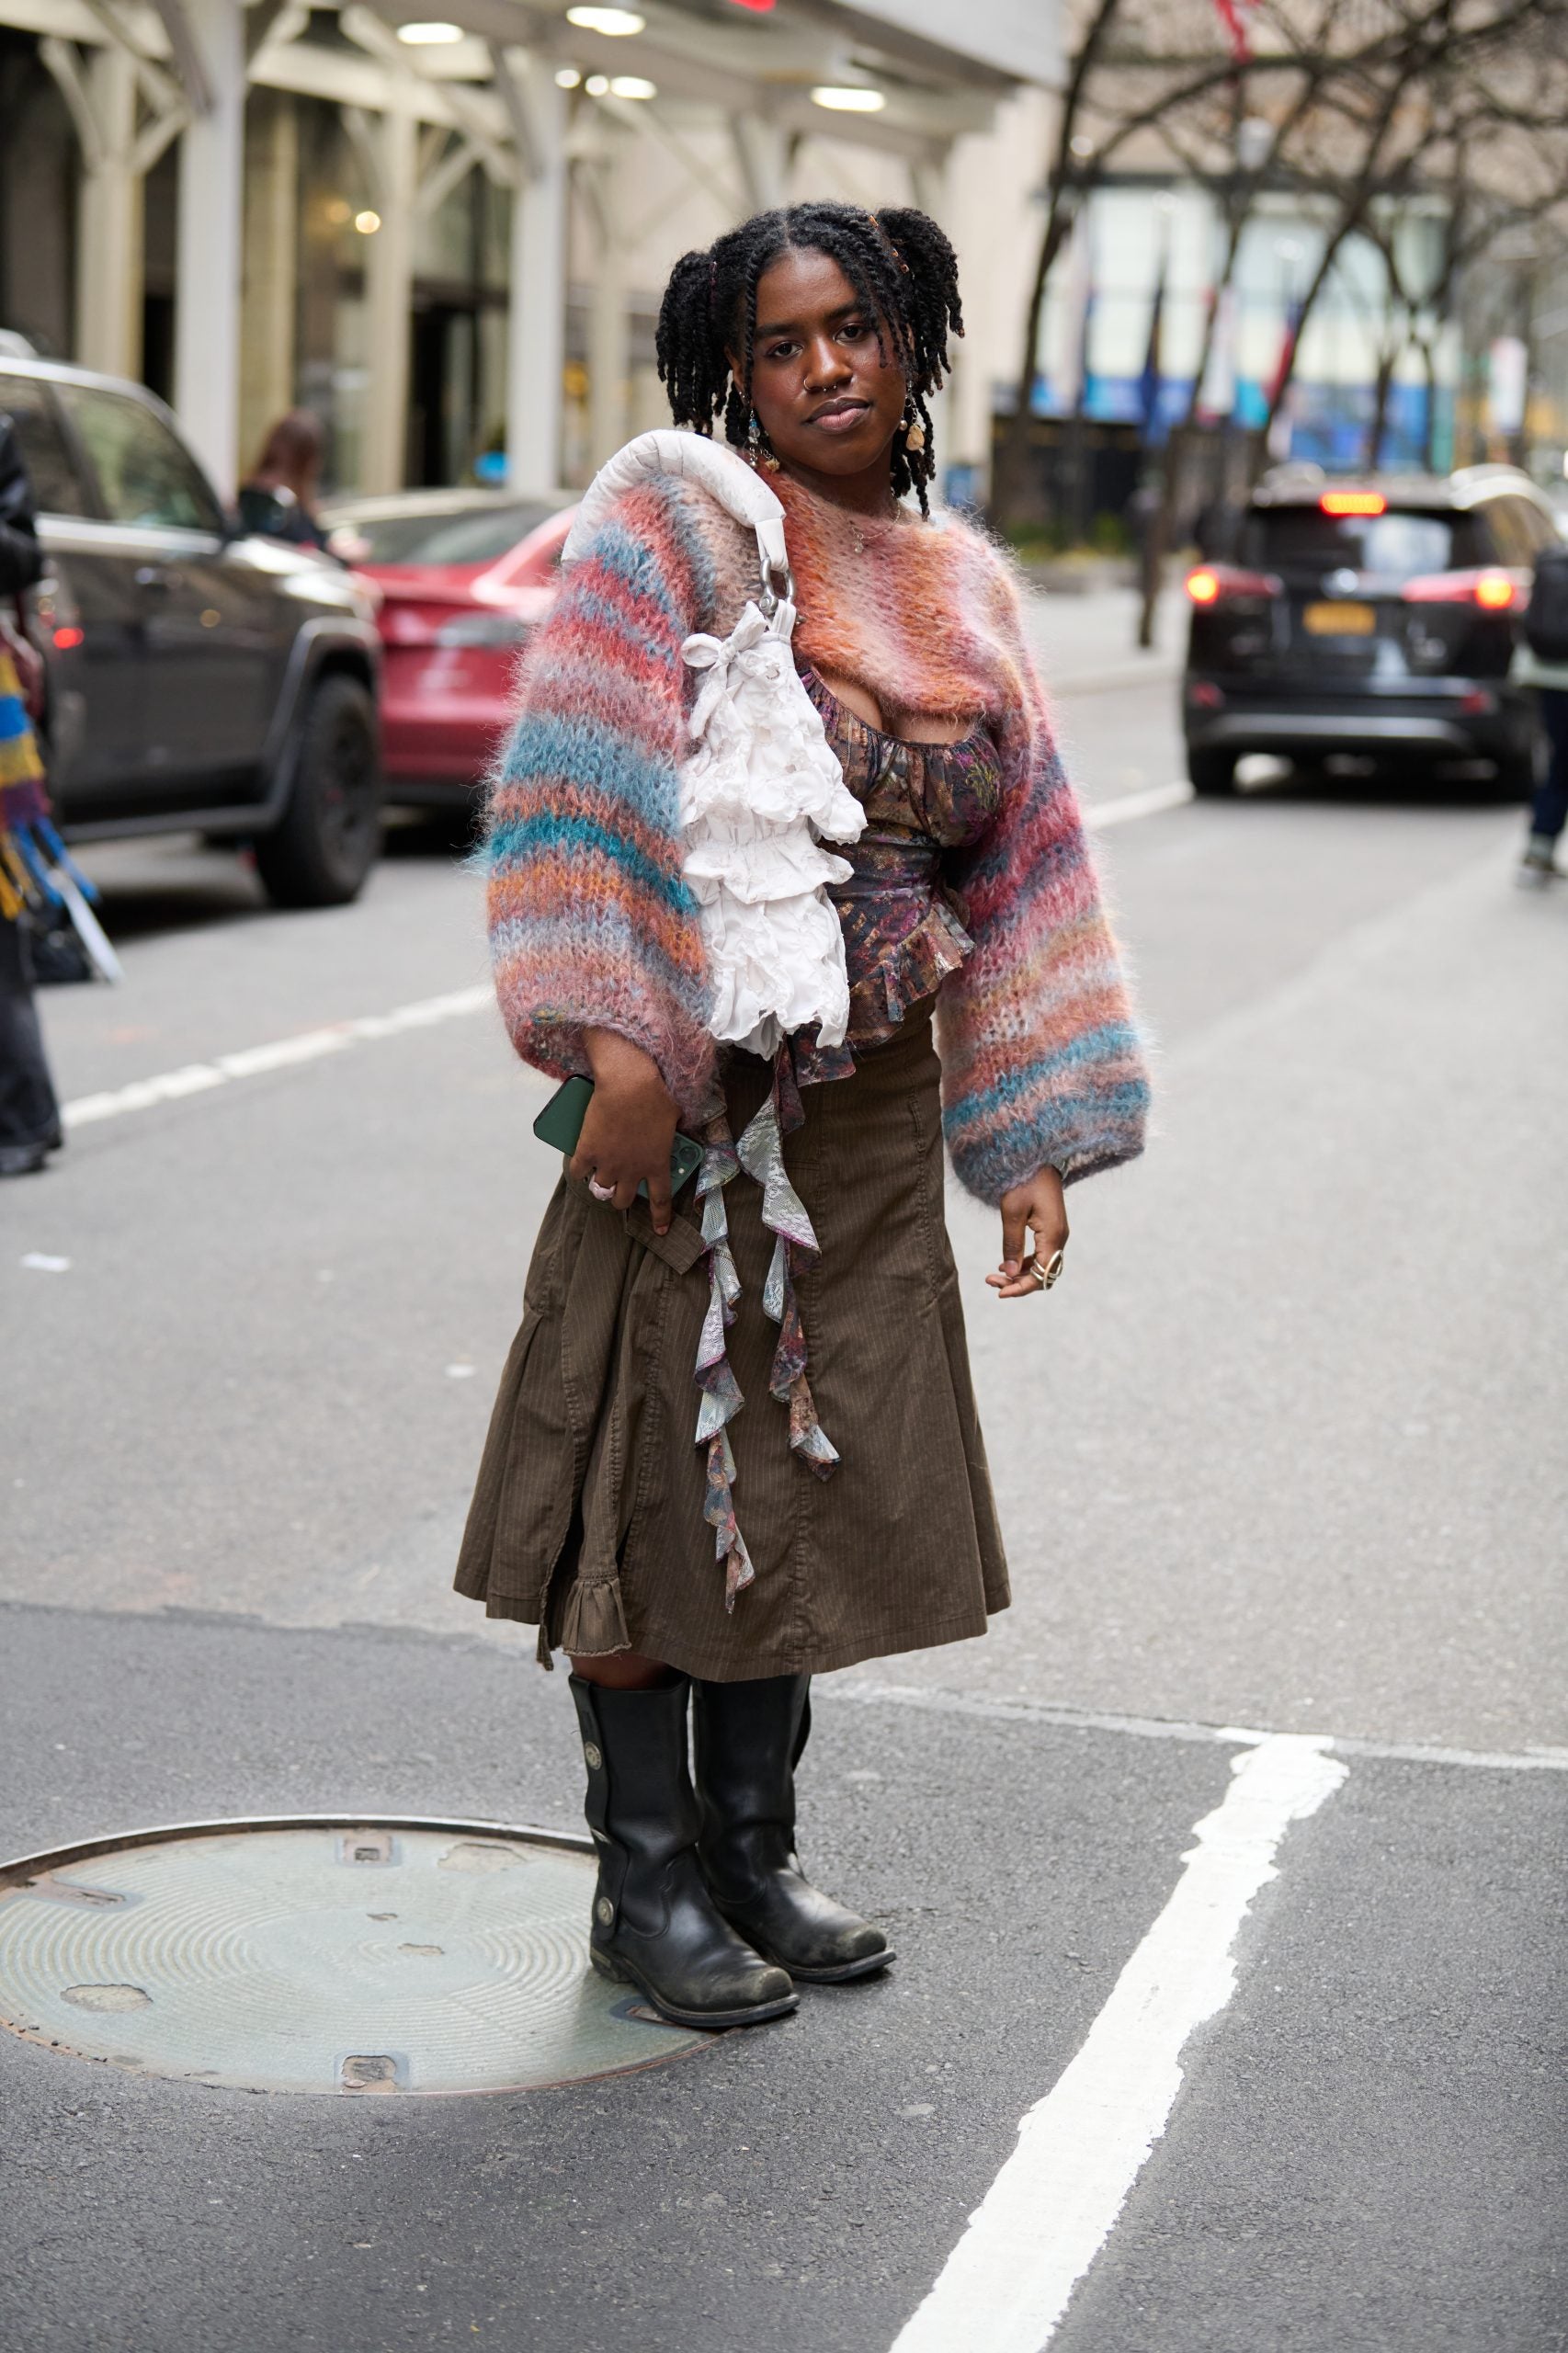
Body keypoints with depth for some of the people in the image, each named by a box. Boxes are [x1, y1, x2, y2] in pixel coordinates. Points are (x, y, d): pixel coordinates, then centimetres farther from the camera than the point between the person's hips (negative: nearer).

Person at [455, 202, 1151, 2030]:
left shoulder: (963, 583, 11)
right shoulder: (678, 523, -7)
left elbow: (1021, 861, 11)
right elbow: (586, 791, -17)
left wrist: (1037, 1142, 6)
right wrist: (622, 1051, -26)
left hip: (875, 1108, 6)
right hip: (693, 1089, -6)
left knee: (809, 1476, 12)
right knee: (663, 1472, 1)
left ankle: (747, 1847, 27)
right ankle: (644, 1880, 15)